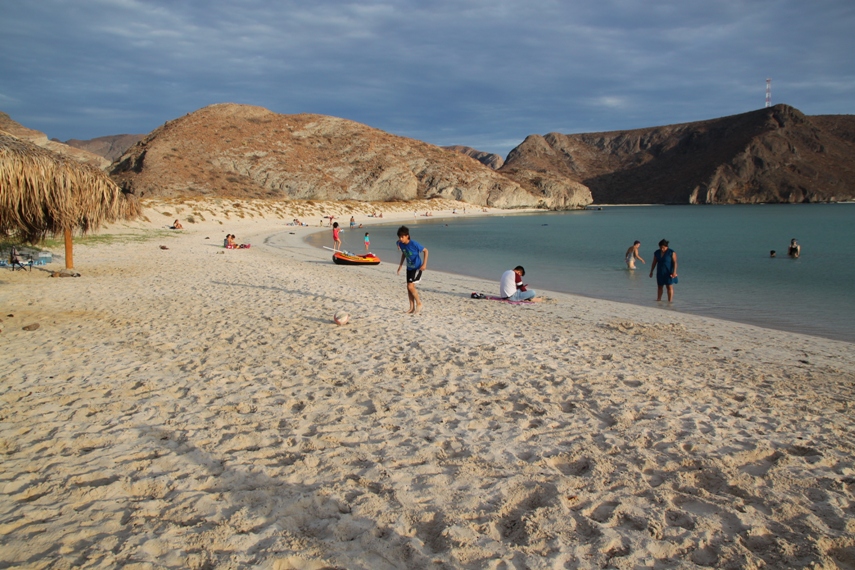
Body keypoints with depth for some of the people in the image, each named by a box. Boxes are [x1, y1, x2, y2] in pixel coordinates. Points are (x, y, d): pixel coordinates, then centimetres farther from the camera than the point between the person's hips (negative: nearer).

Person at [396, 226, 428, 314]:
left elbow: (425, 250, -14)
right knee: (409, 287, 8)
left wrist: (424, 264, -20)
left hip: (417, 268, -7)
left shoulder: (414, 244, -25)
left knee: (410, 286, -16)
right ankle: (412, 308, 18)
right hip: (409, 268, 7)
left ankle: (419, 303, 4)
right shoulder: (400, 244, -6)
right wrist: (400, 266, 14)